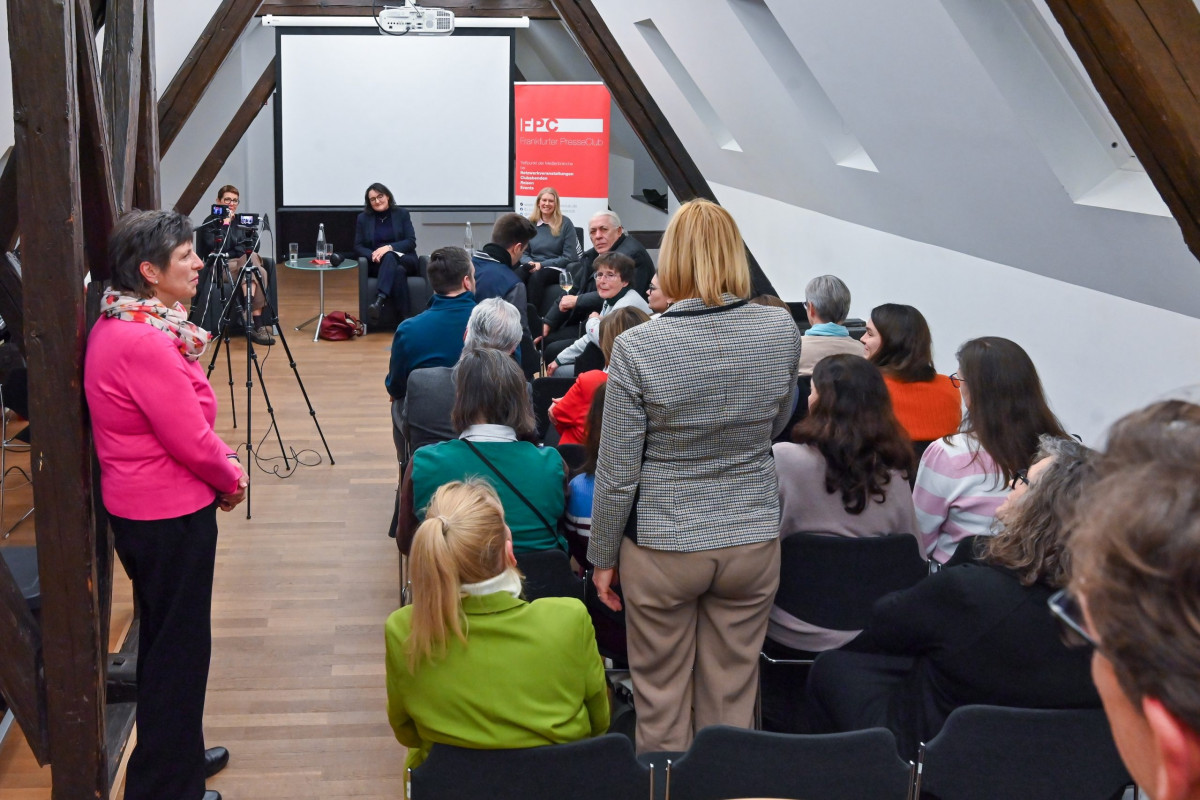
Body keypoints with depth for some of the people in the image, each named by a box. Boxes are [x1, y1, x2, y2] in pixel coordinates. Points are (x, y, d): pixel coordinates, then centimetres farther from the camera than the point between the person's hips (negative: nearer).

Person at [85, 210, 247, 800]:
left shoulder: (116, 325, 5)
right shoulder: (146, 342, -27)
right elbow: (191, 441, -21)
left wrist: (221, 462, 4)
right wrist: (232, 478, -4)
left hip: (139, 505, 10)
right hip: (170, 513, -10)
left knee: (167, 639, 23)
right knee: (178, 647, 4)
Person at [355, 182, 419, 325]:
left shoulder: (402, 214, 8)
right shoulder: (363, 218, 10)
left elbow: (411, 242, -2)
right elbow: (358, 247, 5)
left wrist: (389, 248, -20)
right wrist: (373, 255, -18)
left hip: (405, 260, 0)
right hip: (376, 264, 0)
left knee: (389, 257, -38)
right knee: (398, 271, -37)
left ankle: (379, 300, -58)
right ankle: (403, 318, -48)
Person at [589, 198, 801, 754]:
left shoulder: (637, 349, -17)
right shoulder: (781, 331, -7)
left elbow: (617, 474, -11)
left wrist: (602, 556, 1)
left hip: (662, 549, -3)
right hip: (753, 541, 3)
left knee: (661, 702, 13)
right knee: (730, 699, 16)